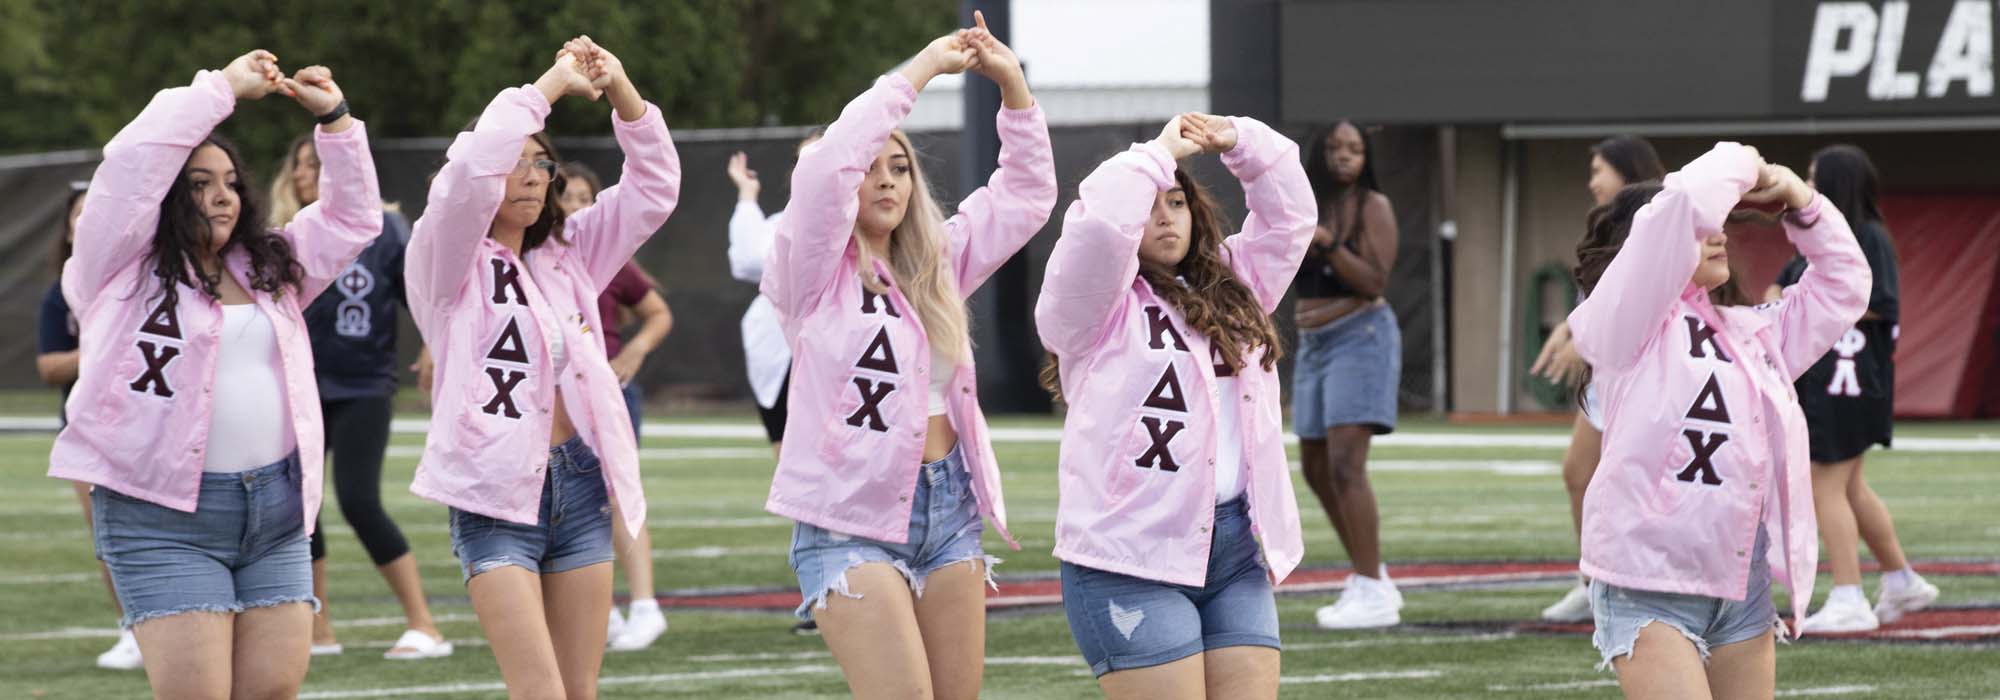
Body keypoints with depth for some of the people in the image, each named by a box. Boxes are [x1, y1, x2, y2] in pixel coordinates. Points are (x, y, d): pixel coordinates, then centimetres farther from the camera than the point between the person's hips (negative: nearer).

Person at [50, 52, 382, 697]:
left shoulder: (267, 269, 19)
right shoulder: (122, 269, 1)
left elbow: (352, 217, 22)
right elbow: (133, 160, -11)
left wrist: (334, 116, 11)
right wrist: (225, 87, -4)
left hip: (276, 512, 6)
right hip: (164, 520, -6)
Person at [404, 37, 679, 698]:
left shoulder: (567, 254, 14)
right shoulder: (447, 264, -2)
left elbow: (653, 187, 11)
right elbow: (471, 170, -20)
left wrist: (620, 89, -3)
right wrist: (551, 85, -14)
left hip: (579, 484, 6)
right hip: (496, 495, -6)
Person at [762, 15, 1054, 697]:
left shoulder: (935, 263, 14)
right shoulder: (814, 274, -3)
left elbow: (1026, 194, 16)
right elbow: (826, 166, -19)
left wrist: (1012, 84, 2)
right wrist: (922, 69, -16)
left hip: (950, 508, 6)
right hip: (851, 519, -6)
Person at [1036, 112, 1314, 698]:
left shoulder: (1231, 287, 19)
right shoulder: (1096, 306, 0)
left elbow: (1290, 213, 20)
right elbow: (1097, 223, -18)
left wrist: (1238, 142, 8)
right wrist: (1160, 153, -6)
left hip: (1238, 551, 6)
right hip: (1131, 560, -6)